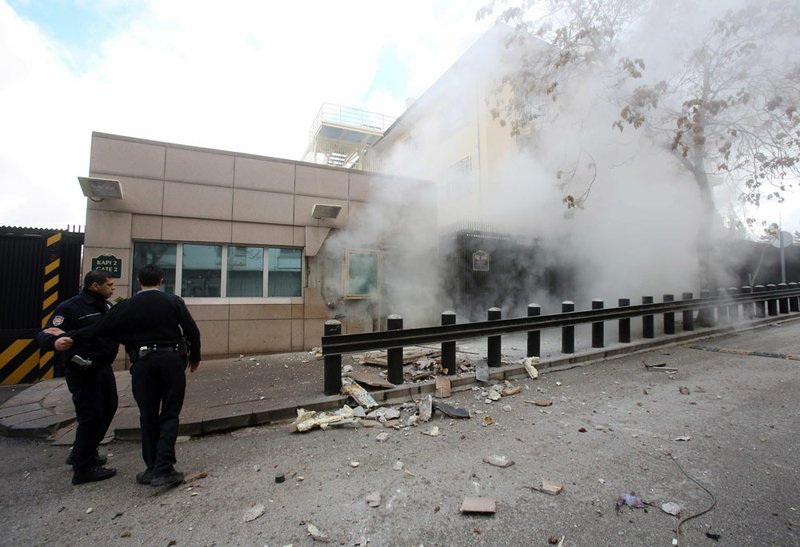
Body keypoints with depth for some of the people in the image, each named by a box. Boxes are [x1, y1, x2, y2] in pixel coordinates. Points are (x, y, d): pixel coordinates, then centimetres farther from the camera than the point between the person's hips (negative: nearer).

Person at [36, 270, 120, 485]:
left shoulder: (107, 306, 10)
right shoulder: (70, 307, -12)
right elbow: (44, 334, -16)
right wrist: (54, 342, -37)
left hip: (103, 368, 8)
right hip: (83, 370, -8)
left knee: (107, 410, 18)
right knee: (91, 416, -2)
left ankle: (80, 454, 37)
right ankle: (83, 469, 13)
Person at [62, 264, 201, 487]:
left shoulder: (127, 306, 1)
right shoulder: (174, 301, 0)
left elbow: (100, 329, -2)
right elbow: (192, 330, -2)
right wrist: (194, 357, 10)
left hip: (143, 362, 1)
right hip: (172, 360, -1)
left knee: (148, 416, 13)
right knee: (170, 415, 6)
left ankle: (152, 468, 20)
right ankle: (163, 469, 1)